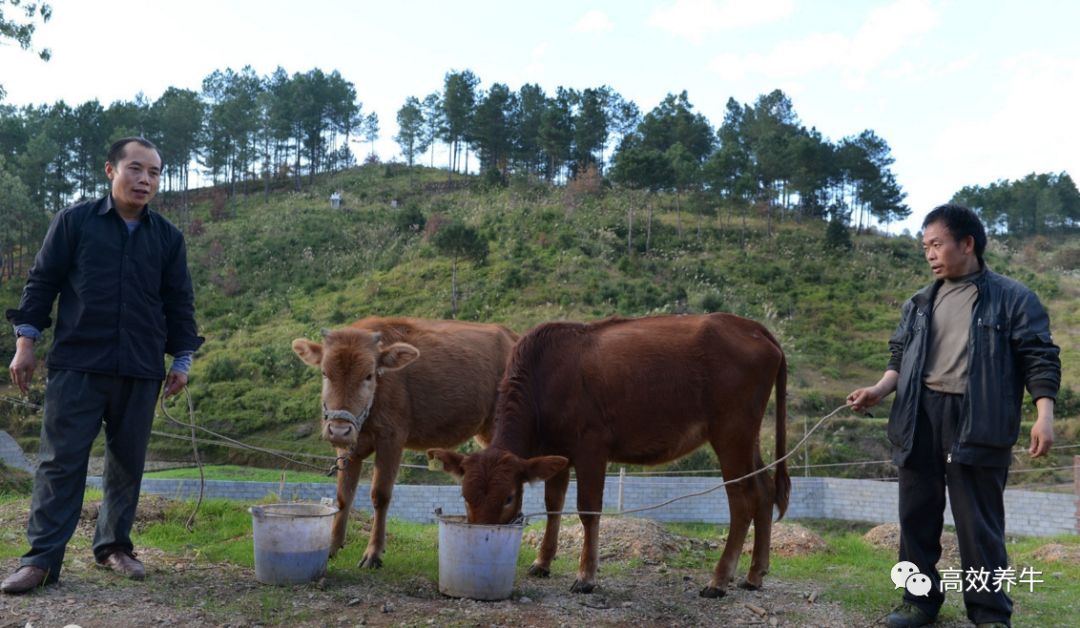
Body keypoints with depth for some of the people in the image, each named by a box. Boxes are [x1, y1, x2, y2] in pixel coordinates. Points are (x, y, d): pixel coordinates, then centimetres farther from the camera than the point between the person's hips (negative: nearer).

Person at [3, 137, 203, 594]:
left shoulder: (168, 237, 10)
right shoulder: (74, 221, 3)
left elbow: (179, 303, 12)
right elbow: (42, 281, 4)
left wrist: (181, 359, 8)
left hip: (141, 371, 3)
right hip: (76, 365, -2)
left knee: (128, 462, 8)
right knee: (62, 459, -2)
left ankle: (114, 545, 22)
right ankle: (42, 557, 3)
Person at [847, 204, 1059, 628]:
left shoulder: (1012, 298, 1)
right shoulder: (920, 303, 16)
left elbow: (1040, 358, -3)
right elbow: (901, 357, 18)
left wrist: (1044, 414, -14)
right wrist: (880, 389, 0)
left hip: (977, 421, -5)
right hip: (920, 417, 5)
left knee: (979, 520, 0)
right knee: (917, 513, 10)